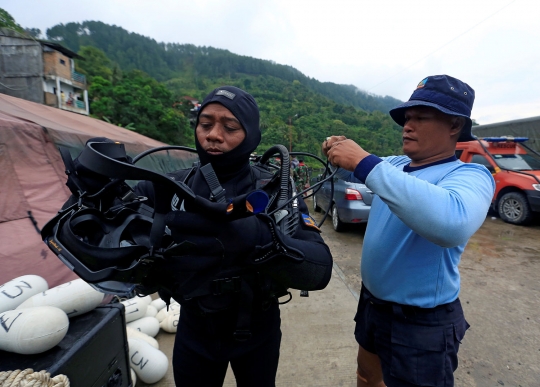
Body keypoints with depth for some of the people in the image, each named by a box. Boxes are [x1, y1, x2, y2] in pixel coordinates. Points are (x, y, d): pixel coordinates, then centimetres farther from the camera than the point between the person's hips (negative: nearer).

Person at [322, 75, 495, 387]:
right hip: (372, 301, 7)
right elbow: (352, 173, 14)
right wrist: (341, 155, -10)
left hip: (422, 322, -6)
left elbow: (454, 224, -43)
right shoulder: (396, 164, 1)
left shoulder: (470, 175, -21)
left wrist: (366, 163, -40)